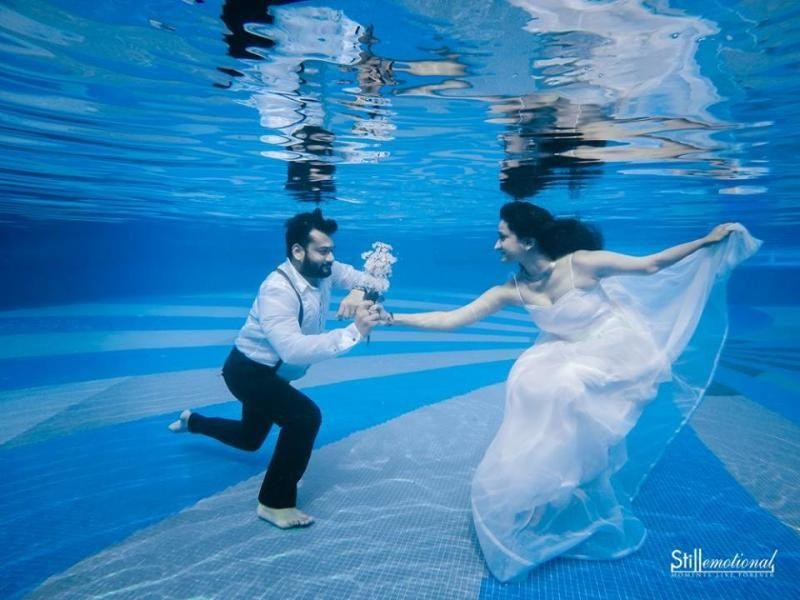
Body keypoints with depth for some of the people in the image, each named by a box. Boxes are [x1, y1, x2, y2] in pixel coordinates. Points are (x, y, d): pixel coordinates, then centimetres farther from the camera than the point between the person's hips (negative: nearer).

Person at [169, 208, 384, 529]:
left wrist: (359, 292, -33)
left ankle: (191, 421, 54)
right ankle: (275, 503, -9)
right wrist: (353, 332, -52)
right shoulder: (278, 289, -35)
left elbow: (371, 281, -9)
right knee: (305, 416, -28)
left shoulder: (324, 271, -13)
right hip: (248, 371, -8)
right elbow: (293, 349, -48)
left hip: (274, 372, 8)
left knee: (250, 439, 26)